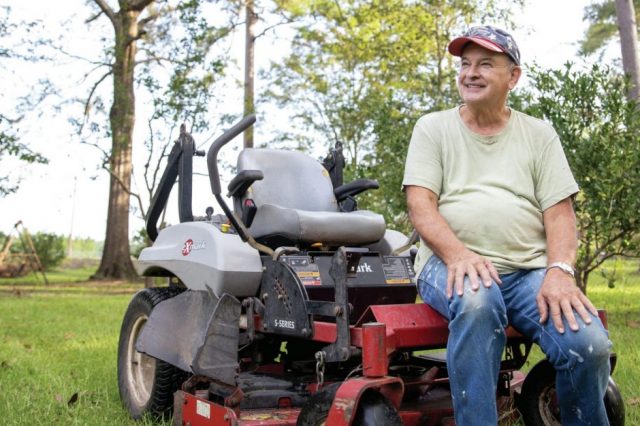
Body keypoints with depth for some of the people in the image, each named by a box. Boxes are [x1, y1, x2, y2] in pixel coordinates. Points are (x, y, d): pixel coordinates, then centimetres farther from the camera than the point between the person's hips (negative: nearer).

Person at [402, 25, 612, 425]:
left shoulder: (539, 134, 13)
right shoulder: (433, 127, 9)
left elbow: (559, 212, 5)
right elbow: (420, 205, -3)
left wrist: (560, 271, -15)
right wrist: (458, 254, -22)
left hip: (530, 269, 2)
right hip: (453, 263, -2)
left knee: (589, 344, -24)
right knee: (477, 300, -38)